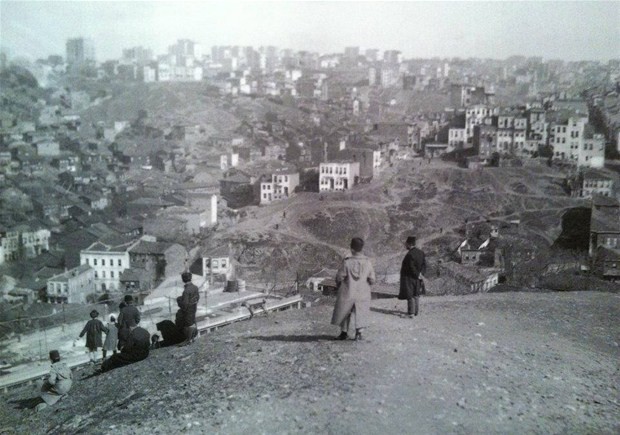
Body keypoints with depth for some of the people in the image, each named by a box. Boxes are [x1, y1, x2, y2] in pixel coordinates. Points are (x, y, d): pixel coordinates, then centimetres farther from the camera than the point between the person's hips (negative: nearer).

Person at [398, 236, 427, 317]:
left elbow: (411, 268, -22)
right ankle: (415, 311, 26)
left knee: (410, 295, -1)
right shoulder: (420, 252, 4)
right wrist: (421, 273, -3)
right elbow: (424, 264, 4)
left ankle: (411, 313, 2)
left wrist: (418, 275, -11)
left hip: (409, 278, -8)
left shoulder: (410, 254, -22)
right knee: (416, 295, 17)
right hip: (417, 279, 8)